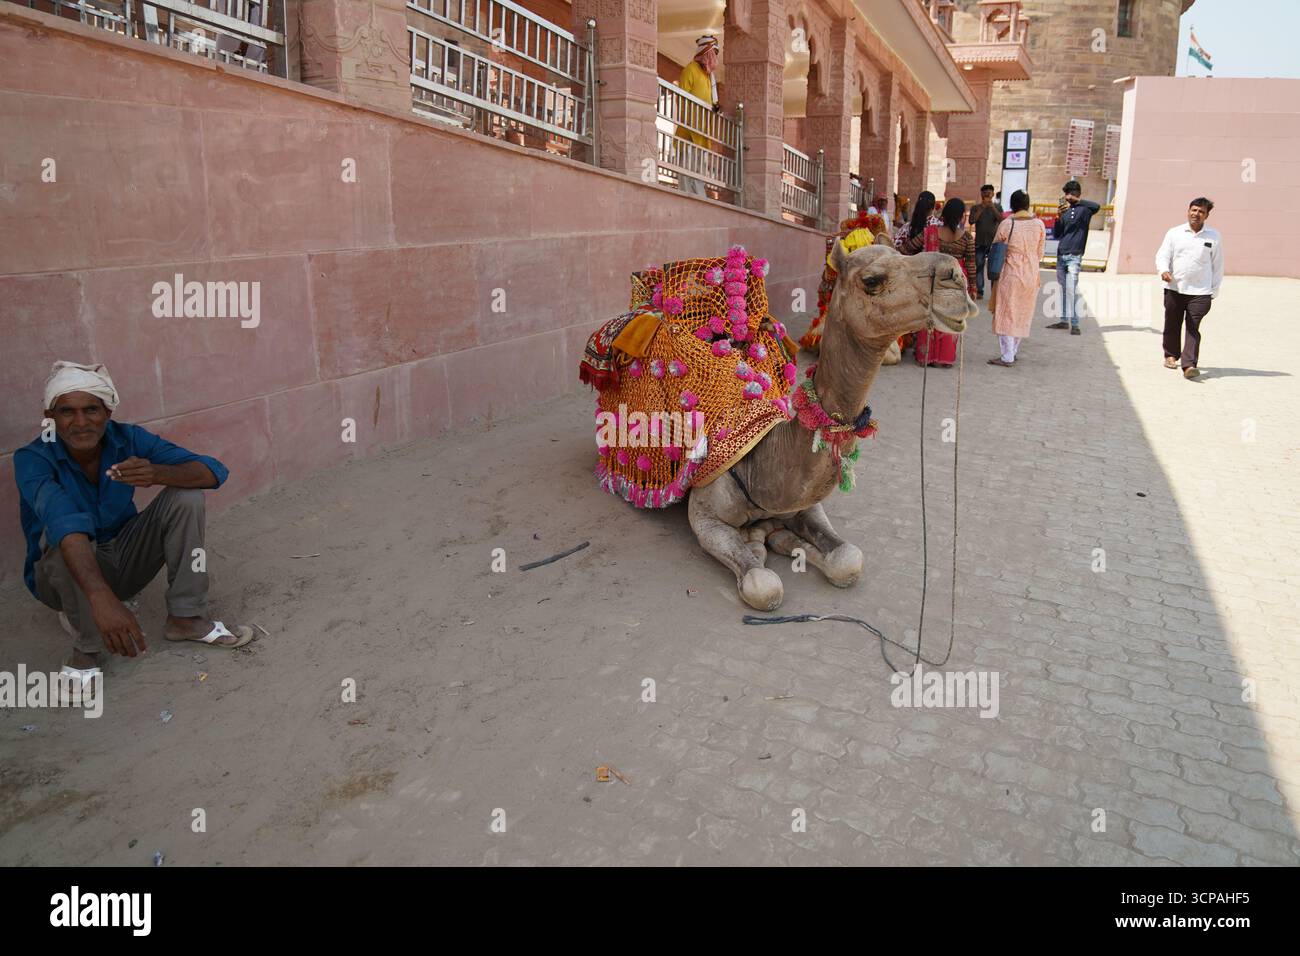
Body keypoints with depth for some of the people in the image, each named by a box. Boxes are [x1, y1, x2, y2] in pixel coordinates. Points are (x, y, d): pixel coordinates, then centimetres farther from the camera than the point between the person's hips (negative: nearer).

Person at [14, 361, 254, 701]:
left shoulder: (127, 439, -14)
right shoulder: (33, 459, -24)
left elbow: (213, 471, -21)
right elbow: (62, 520, -45)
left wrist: (159, 474, -43)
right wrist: (101, 598, -62)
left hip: (124, 560, 3)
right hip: (66, 573, -3)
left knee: (186, 495, -17)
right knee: (63, 535, -35)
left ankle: (185, 618, -11)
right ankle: (86, 647, -16)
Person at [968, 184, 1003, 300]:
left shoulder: (997, 207, 5)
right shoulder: (976, 208, 6)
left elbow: (1001, 220, -10)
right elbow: (971, 221, -10)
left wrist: (993, 207, -17)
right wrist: (982, 208, -15)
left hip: (994, 242, -1)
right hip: (979, 242, 1)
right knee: (979, 267, 0)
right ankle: (979, 291, 3)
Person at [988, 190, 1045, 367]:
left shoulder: (1006, 224, -13)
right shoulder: (1039, 224, -3)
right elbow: (1040, 253, 6)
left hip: (1010, 274, -4)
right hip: (1031, 275, 4)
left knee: (1007, 314, 2)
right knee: (1023, 314, 15)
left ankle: (1007, 357, 0)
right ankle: (1014, 351, 25)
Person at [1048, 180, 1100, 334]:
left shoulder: (1083, 209, -2)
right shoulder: (1065, 210, 13)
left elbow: (1096, 206, -25)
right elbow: (1055, 235, 11)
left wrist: (1077, 200, -17)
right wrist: (1058, 217, -4)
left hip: (1074, 256, -6)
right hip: (1061, 255, 6)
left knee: (1071, 290, -14)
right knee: (1063, 290, 11)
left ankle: (1075, 324, -13)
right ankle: (1064, 320, 19)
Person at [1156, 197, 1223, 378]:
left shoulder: (1214, 237, 6)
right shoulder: (1174, 233, 7)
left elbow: (1217, 265, 11)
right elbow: (1162, 254, 2)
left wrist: (1214, 291, 9)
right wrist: (1163, 270, -21)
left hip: (1200, 292, -1)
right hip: (1174, 288, 2)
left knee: (1193, 328, -9)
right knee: (1172, 325, 13)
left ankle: (1189, 365, -13)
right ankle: (1171, 355, 34)